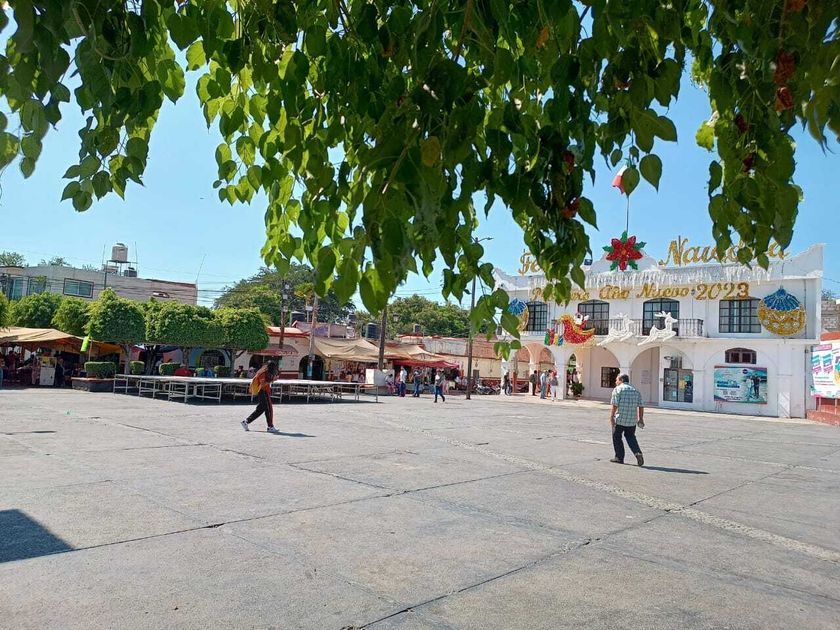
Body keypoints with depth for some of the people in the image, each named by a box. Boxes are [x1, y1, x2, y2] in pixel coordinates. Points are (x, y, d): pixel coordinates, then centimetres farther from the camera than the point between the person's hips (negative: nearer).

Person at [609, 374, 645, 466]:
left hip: (620, 418, -5)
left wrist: (611, 417, -10)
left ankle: (619, 457, 13)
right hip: (632, 420, 5)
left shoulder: (618, 389, -4)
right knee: (630, 436, 19)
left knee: (617, 437, 10)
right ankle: (638, 453, -2)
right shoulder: (635, 390, 12)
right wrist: (641, 419, 14)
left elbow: (615, 405, -13)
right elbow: (641, 406, 8)